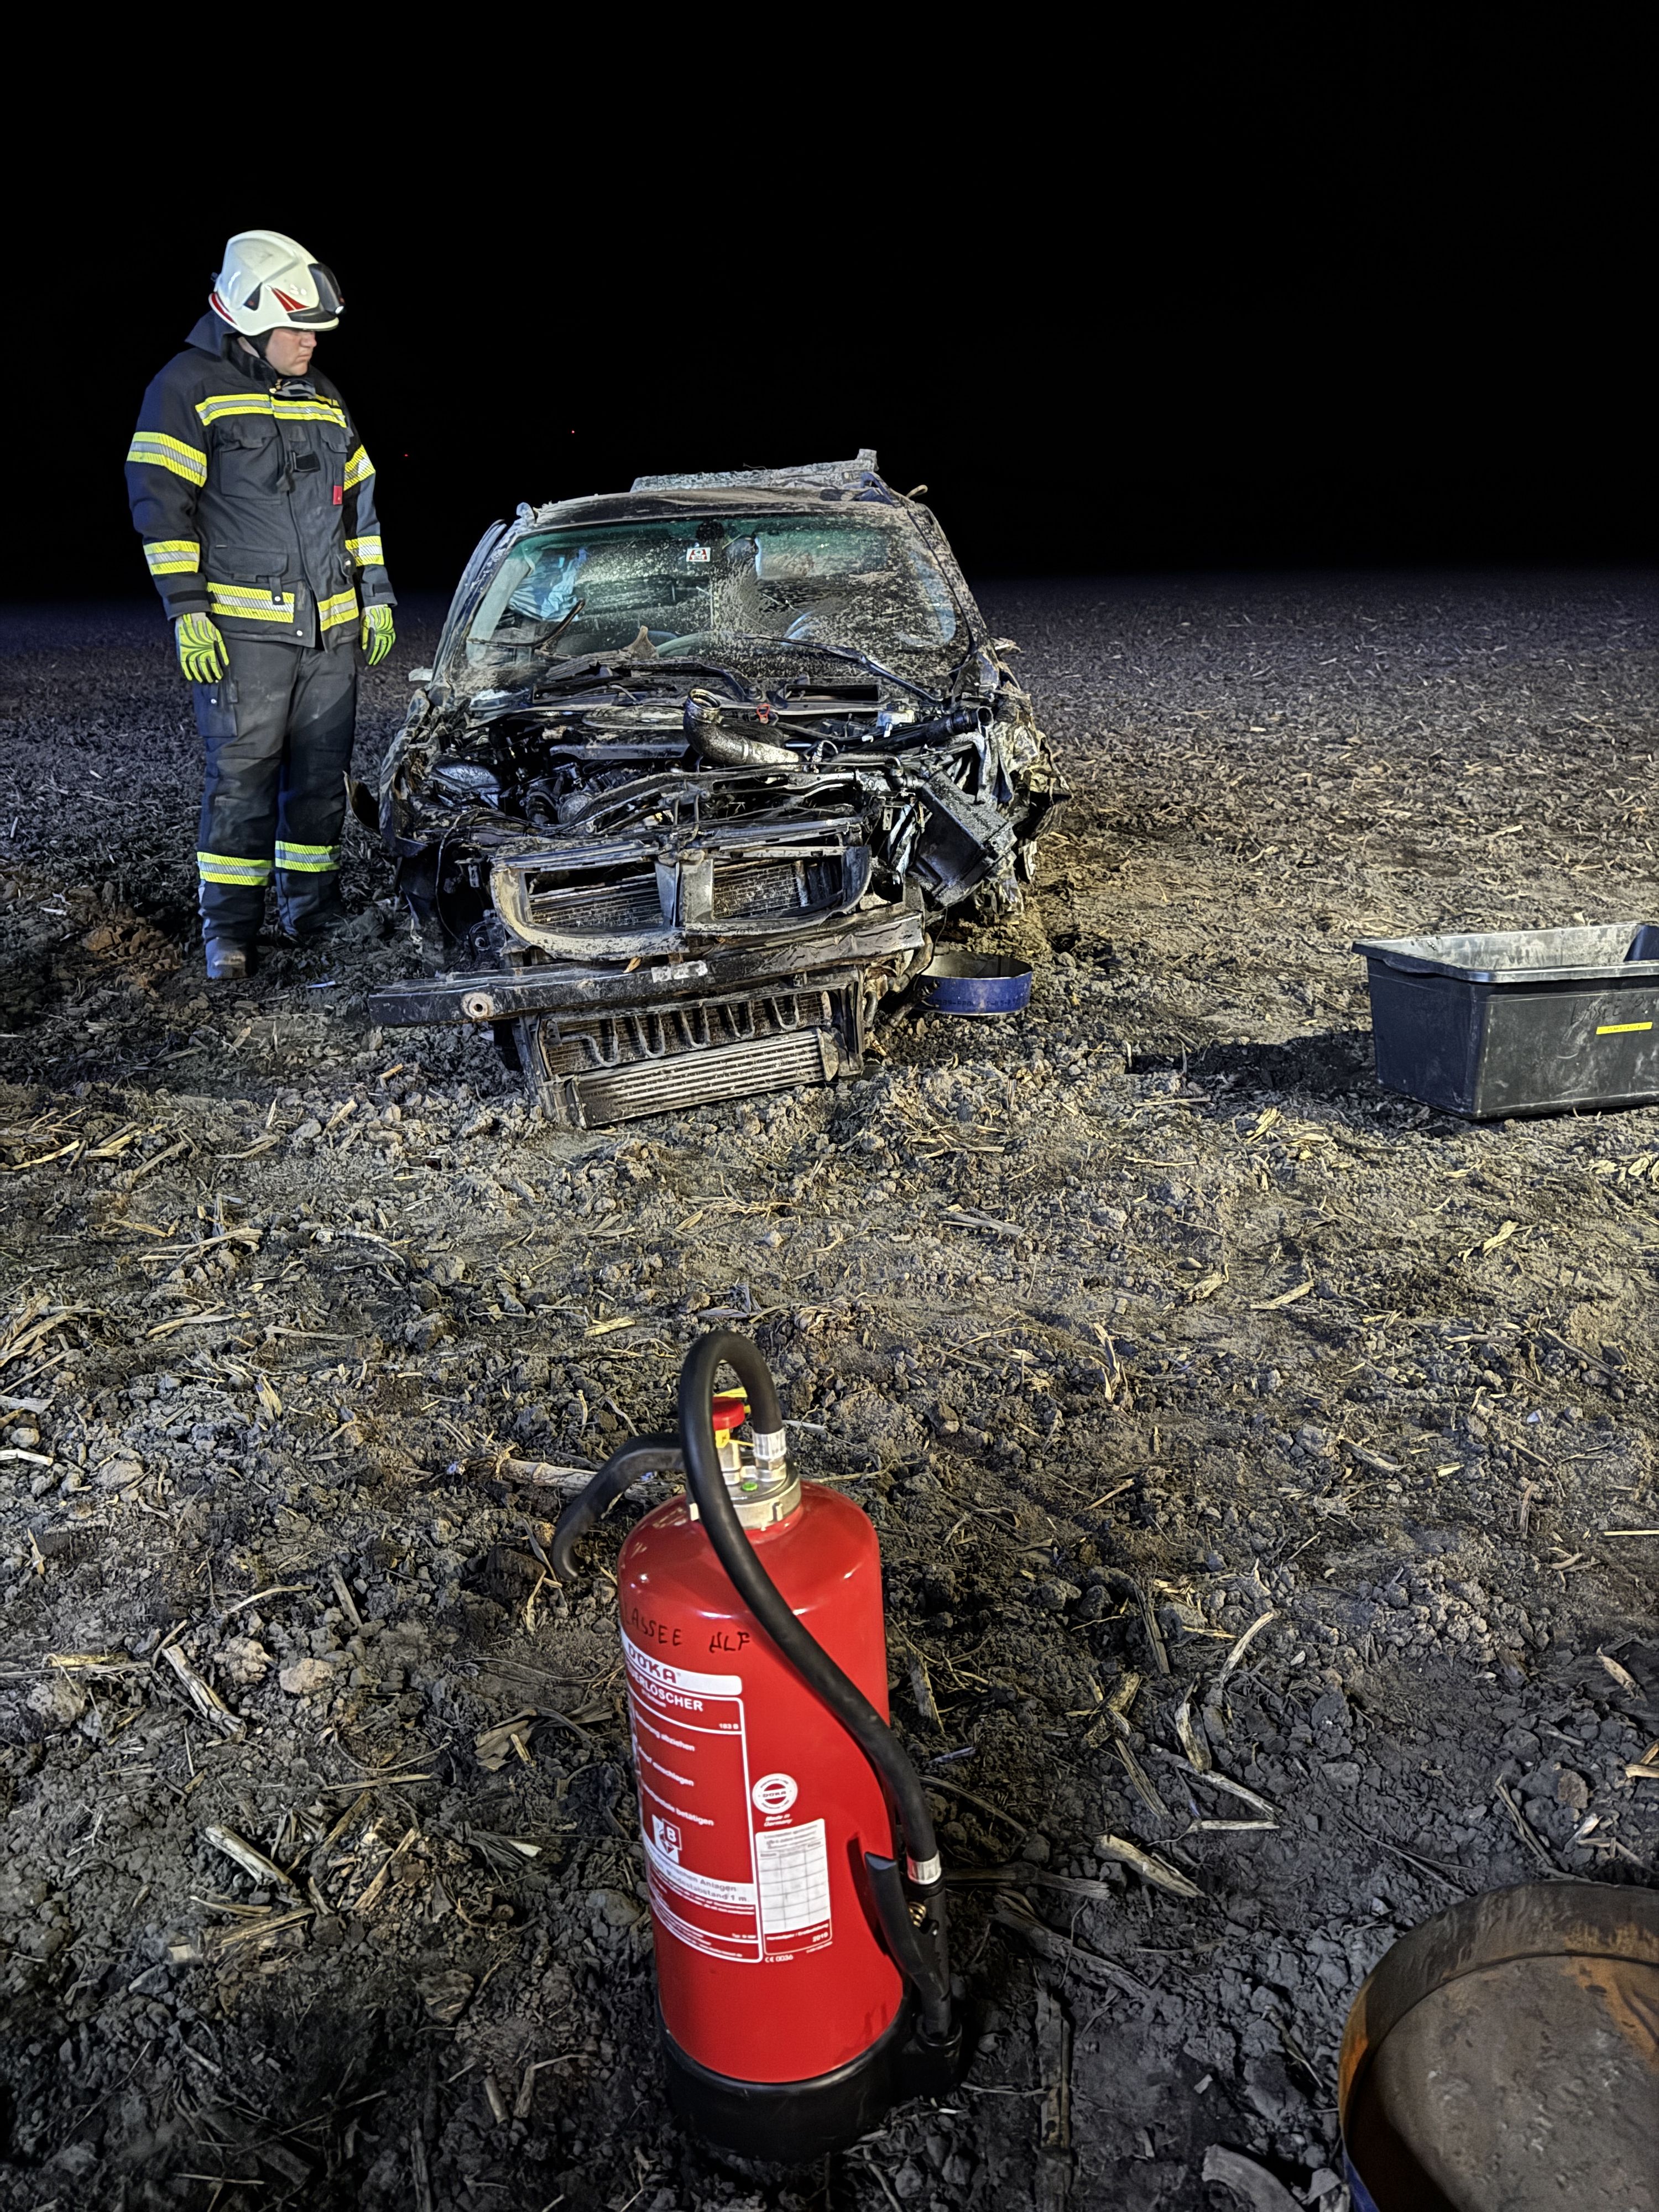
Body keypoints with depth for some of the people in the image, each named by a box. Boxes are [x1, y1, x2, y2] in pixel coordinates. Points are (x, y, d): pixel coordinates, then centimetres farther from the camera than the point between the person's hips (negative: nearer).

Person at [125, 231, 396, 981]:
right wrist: (188, 611, -14)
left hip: (332, 629, 6)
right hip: (242, 628, -6)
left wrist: (377, 596, 17)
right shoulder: (189, 386, -2)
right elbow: (161, 504, -7)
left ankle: (312, 905, 21)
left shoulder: (323, 398, 18)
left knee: (322, 770, 8)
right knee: (241, 773, -4)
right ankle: (229, 926, 3)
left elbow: (360, 502, 23)